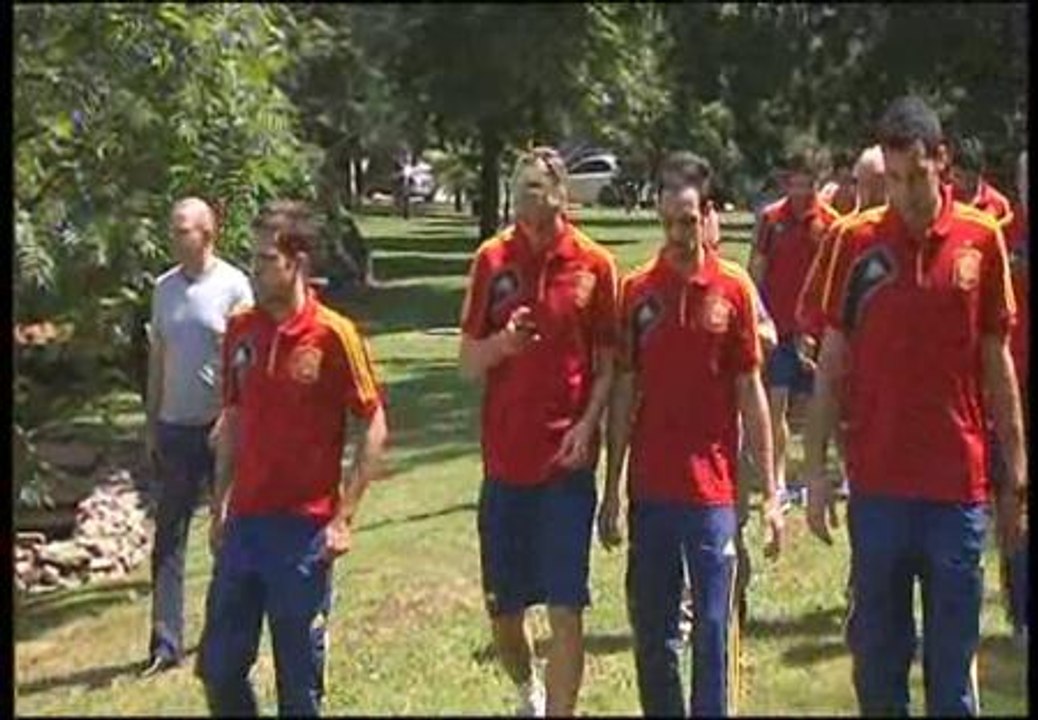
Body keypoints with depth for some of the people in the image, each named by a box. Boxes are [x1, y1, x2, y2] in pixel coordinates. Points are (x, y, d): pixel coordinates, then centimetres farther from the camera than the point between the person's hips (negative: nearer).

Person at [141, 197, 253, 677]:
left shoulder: (233, 286, -8)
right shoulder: (164, 288, 7)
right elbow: (157, 358, 12)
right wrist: (151, 424, 11)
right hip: (174, 427, 4)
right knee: (168, 539, 3)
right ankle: (165, 643, 6)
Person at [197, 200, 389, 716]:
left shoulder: (333, 334, -10)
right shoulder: (240, 330, 6)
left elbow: (373, 428, -8)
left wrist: (344, 518, -11)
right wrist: (219, 508, 11)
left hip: (304, 525, -5)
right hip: (243, 521, 5)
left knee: (299, 677, 5)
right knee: (218, 664, 10)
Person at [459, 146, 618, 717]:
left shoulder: (594, 264, -2)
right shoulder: (492, 259, 2)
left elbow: (608, 364, 2)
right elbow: (468, 364, 4)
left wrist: (588, 425, -13)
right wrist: (501, 343, -17)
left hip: (566, 460, -2)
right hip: (504, 459, 2)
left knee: (565, 608, -4)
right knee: (502, 607, 13)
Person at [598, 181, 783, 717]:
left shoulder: (733, 289, -2)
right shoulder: (637, 291, 3)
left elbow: (750, 391, 1)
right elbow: (623, 391, 6)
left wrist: (770, 491, 0)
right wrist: (611, 489, 5)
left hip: (713, 487, -2)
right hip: (650, 487, 2)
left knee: (712, 627, 1)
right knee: (650, 628, 9)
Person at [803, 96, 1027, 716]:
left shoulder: (982, 239, -1)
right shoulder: (857, 241, -1)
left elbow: (998, 363, 5)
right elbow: (832, 363, 4)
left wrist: (1016, 473, 5)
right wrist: (816, 468, 0)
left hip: (958, 481, 0)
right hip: (877, 480, 1)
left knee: (953, 654, 7)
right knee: (876, 648, 11)